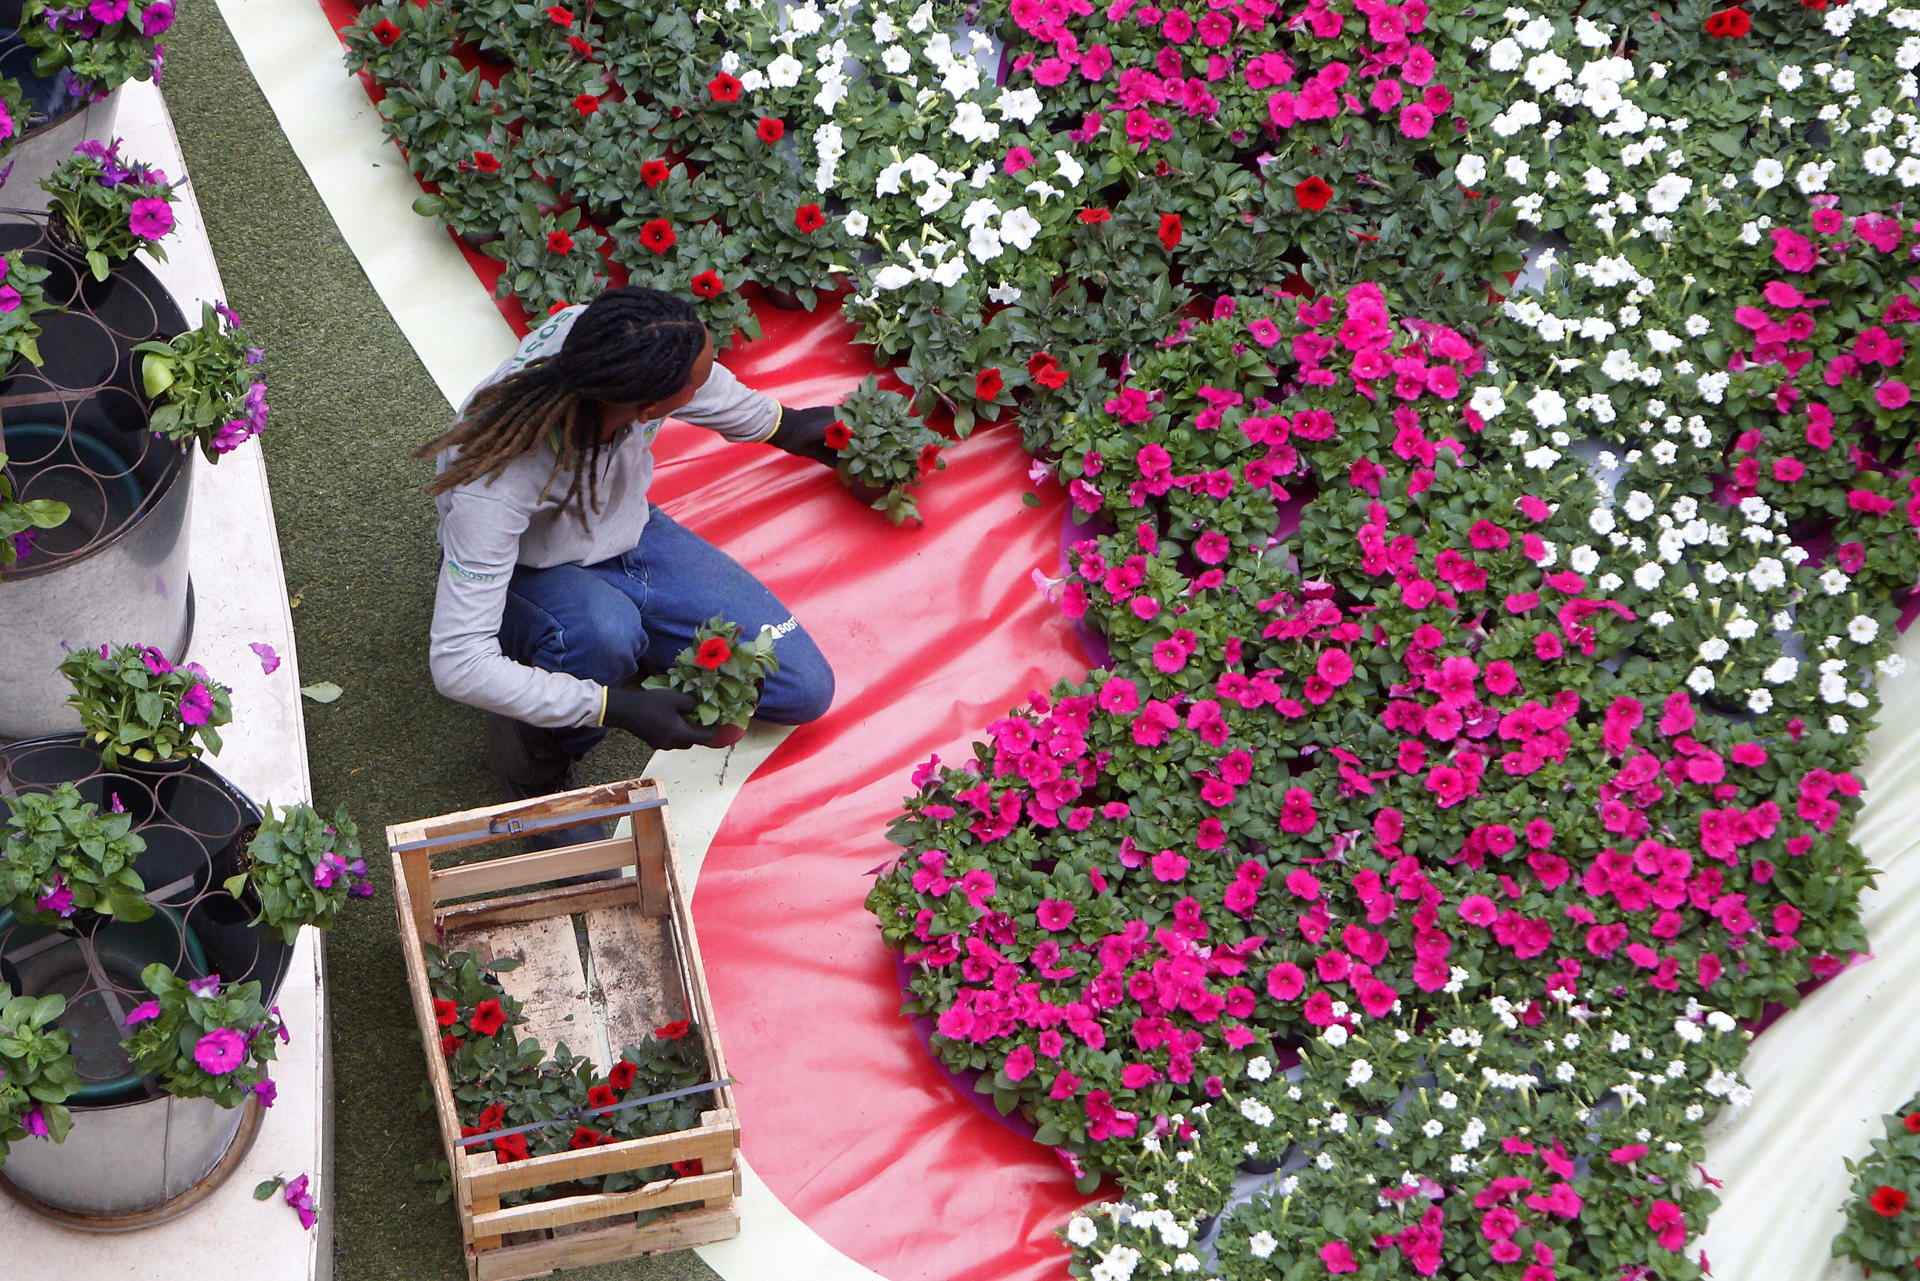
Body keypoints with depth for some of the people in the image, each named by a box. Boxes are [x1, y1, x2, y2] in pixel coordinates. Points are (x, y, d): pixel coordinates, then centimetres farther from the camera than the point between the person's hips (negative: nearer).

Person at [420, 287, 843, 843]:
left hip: (629, 533, 5)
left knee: (805, 690, -5)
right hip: (527, 579, -5)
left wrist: (782, 426, 18)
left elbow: (709, 388, -1)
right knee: (602, 629, -42)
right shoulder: (493, 484, -42)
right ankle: (535, 755, -11)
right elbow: (457, 664, -38)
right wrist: (618, 709, -36)